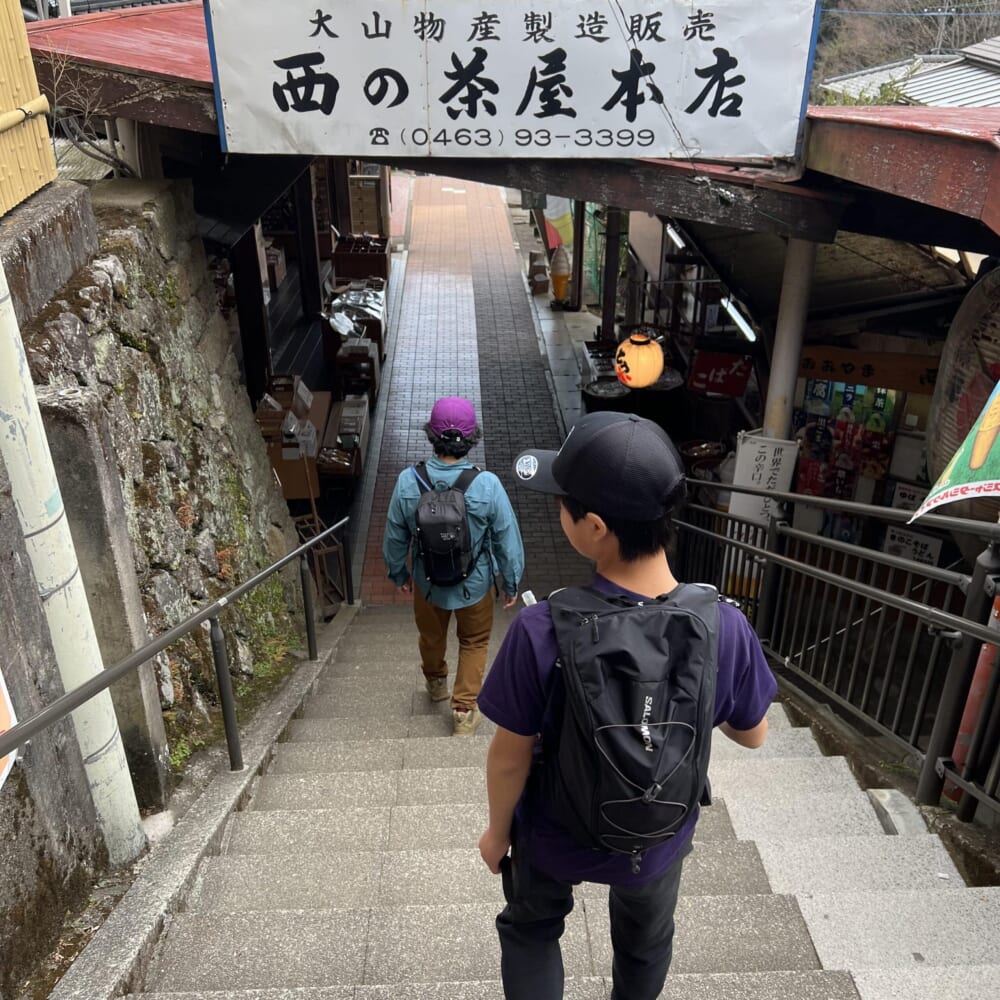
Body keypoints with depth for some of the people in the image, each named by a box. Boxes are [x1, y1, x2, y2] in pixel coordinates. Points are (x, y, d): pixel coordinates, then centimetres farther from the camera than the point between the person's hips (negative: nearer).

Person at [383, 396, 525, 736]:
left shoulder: (408, 481, -22)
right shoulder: (487, 484, -27)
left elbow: (395, 538, -8)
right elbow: (507, 539, -16)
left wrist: (399, 574, 11)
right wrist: (511, 582, 0)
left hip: (427, 582, 2)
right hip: (475, 584, -2)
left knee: (431, 636, 29)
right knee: (474, 643, 23)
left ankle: (436, 683, 56)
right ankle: (464, 711, 30)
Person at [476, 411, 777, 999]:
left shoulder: (541, 633, -35)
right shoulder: (726, 630, -28)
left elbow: (510, 758, -19)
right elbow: (753, 736, -8)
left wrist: (498, 830, 0)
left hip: (557, 835, -2)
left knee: (531, 932, 31)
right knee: (646, 945, 33)